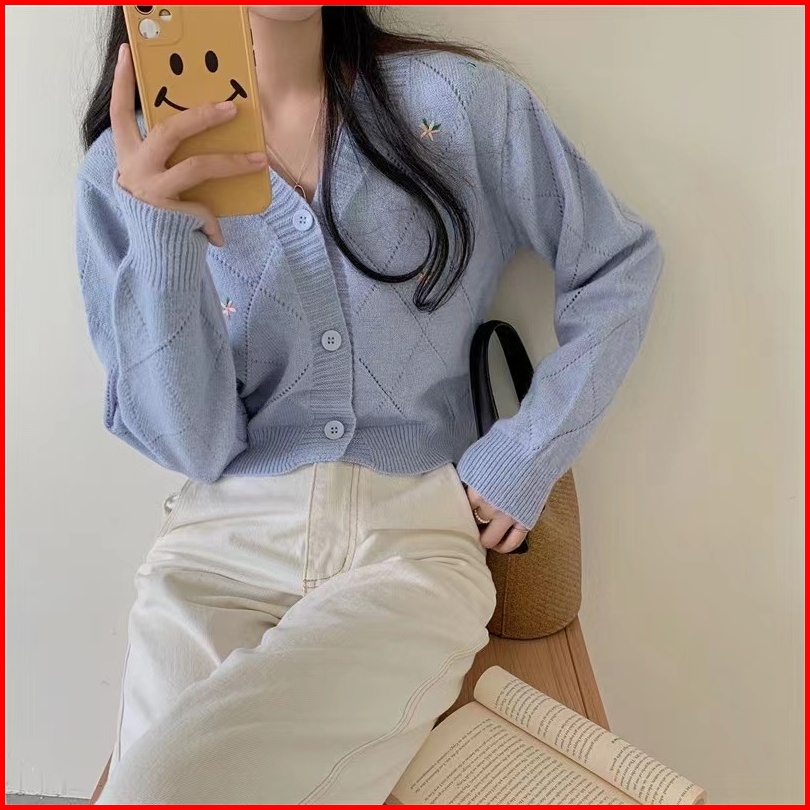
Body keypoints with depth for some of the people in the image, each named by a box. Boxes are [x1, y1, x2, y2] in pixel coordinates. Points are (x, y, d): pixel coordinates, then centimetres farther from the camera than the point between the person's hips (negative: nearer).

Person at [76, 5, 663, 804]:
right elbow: (193, 446, -4)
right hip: (221, 542, 2)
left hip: (415, 537, -1)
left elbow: (619, 263, 8)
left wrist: (526, 457, 0)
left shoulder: (456, 100, 2)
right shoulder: (132, 166, 3)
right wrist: (163, 235, -20)